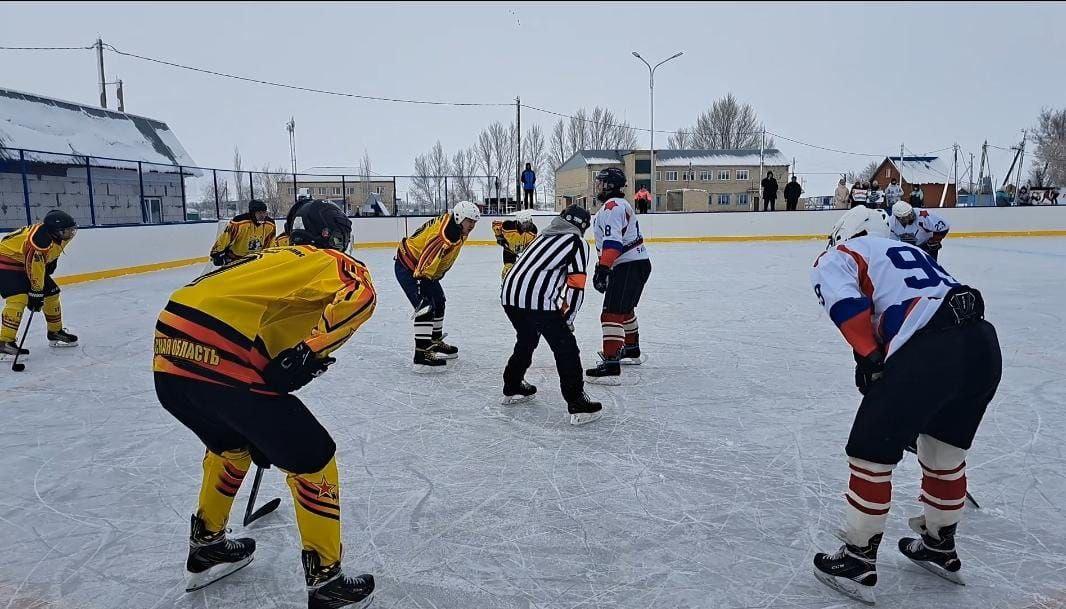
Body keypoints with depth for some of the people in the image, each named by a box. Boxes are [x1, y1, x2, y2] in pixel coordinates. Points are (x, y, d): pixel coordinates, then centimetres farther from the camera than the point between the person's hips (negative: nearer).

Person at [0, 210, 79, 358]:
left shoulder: (58, 236, -7)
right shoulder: (41, 237, -35)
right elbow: (35, 263, -33)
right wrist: (36, 292, -28)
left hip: (28, 262, 10)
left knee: (51, 293, 11)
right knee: (19, 298, -25)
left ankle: (55, 333, 26)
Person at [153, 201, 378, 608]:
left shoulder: (270, 258, 33)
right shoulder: (327, 261, 10)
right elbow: (359, 294, -16)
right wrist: (308, 355, -13)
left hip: (170, 359, 8)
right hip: (220, 363, -8)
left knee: (231, 444, 34)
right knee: (311, 459, 7)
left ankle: (206, 545, 47)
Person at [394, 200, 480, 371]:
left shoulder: (458, 229, -2)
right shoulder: (442, 237, -33)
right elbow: (426, 262, -35)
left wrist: (438, 274, 20)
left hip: (424, 267, 11)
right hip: (408, 267, -11)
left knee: (438, 302, 19)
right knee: (425, 307, -19)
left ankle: (435, 342, 34)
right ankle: (422, 355, -19)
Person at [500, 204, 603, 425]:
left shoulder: (544, 235, 27)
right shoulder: (578, 243, 6)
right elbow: (576, 286, -1)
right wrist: (567, 319, 11)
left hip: (509, 293, 8)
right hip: (536, 300, -7)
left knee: (526, 340, 30)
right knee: (566, 347, 3)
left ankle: (512, 388, 43)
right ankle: (577, 406, 2)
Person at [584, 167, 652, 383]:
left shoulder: (612, 206, -13)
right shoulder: (621, 204, 22)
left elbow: (613, 241, -27)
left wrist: (603, 268, -33)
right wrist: (602, 266, 31)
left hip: (629, 266, -11)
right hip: (639, 262, 11)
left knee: (612, 314, -17)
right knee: (625, 309, 28)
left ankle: (611, 366, -23)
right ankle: (632, 351, 46)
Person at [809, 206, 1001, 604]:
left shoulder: (836, 258, 14)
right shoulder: (907, 253, 35)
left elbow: (846, 301, -11)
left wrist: (869, 358, -9)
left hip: (928, 352, -8)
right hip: (983, 342, 8)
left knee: (870, 454, 7)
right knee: (944, 449, 26)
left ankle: (857, 563, 18)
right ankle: (940, 547, 44)